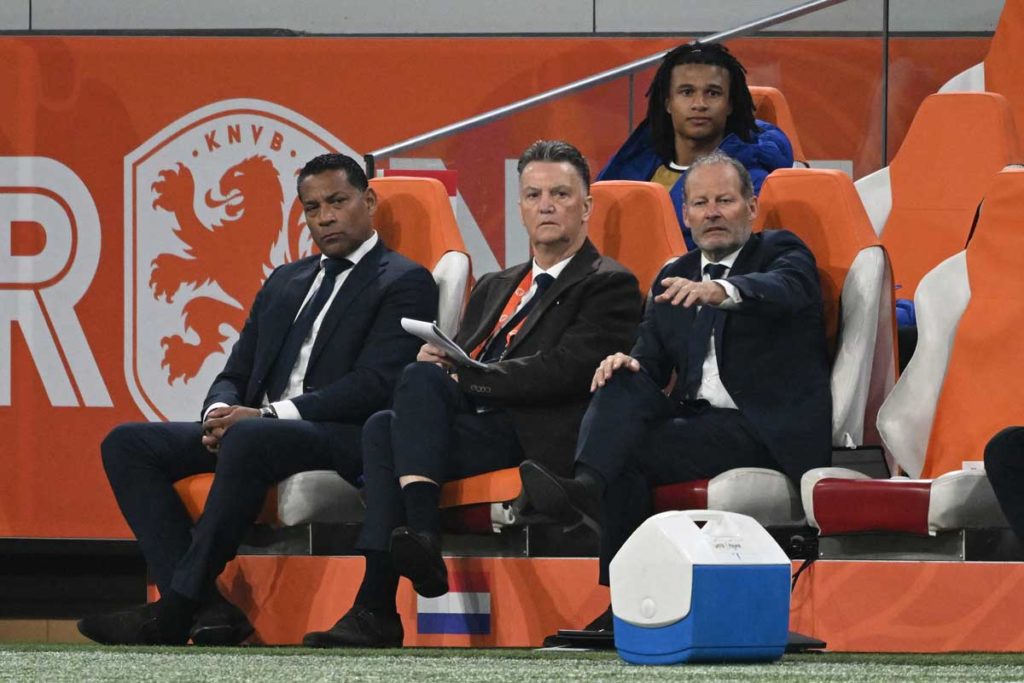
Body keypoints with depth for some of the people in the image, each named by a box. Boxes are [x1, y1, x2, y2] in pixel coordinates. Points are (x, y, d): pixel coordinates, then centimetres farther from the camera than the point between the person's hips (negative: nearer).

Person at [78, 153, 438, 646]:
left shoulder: (404, 282, 1)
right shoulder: (284, 283, 25)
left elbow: (372, 385, -12)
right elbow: (235, 374, 22)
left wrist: (267, 415, -20)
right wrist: (220, 414, -5)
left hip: (343, 440, -8)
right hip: (254, 430, 8)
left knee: (249, 438, -39)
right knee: (127, 444, -10)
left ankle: (174, 611, -33)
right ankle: (206, 608, -25)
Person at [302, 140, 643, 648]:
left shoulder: (609, 286, 6)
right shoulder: (495, 287, 31)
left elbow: (566, 370, -9)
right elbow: (459, 362, 23)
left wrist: (465, 375, -10)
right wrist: (442, 363, -3)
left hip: (534, 438, -6)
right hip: (474, 425, 6)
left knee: (420, 379, -28)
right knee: (383, 427, -25)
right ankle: (375, 609, -34)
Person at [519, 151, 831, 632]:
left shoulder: (782, 252, 4)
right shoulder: (675, 278, 21)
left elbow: (785, 289, -21)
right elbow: (651, 362, 14)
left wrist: (723, 291, -42)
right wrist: (627, 365, -12)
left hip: (767, 429, -5)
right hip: (697, 418, 5)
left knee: (633, 451, -26)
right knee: (624, 381, -24)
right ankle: (586, 486, -39)